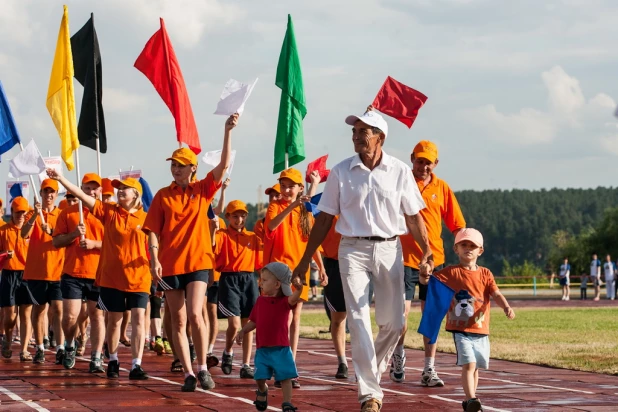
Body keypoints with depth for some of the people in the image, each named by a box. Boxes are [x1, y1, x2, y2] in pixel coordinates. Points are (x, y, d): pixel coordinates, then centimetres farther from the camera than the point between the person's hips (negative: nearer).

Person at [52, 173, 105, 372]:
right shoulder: (68, 212, 8)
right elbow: (56, 241, 6)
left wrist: (94, 244, -13)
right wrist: (74, 234, -11)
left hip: (99, 274, 0)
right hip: (72, 274, 0)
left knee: (97, 315, -1)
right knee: (70, 316, -3)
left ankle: (96, 358, 1)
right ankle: (69, 346, 25)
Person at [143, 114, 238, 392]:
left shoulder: (203, 190, 5)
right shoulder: (163, 196, 6)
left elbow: (224, 164, -6)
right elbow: (153, 231, 3)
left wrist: (228, 131, -14)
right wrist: (154, 260, -9)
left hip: (198, 262, -2)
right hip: (170, 265, 2)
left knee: (195, 315, -16)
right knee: (178, 322, 4)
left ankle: (203, 367, -1)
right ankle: (188, 374, 11)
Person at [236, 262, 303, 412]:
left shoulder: (284, 301, -5)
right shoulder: (260, 300, 7)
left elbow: (293, 298, -29)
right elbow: (253, 321, 15)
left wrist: (298, 289, -49)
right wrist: (243, 331, 2)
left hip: (281, 348, -3)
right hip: (262, 349, 3)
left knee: (285, 377, -4)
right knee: (260, 377, 1)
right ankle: (262, 391, 33)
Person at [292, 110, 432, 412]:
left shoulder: (399, 171, 2)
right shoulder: (341, 172, 2)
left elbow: (413, 216, 5)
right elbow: (325, 218, 6)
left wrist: (426, 252, -7)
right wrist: (306, 260, 4)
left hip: (389, 249, 1)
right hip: (353, 249, -1)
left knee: (393, 322, 2)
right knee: (358, 320, -9)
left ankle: (373, 372, 31)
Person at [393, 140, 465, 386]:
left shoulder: (442, 188, 8)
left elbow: (457, 225, 10)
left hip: (434, 259, 3)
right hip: (405, 257, -3)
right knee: (402, 311, -9)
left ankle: (429, 370, 10)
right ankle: (398, 356, 18)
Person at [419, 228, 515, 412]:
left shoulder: (485, 274, 7)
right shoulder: (451, 273, 1)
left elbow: (496, 294, -3)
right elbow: (430, 280, -5)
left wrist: (506, 307, -22)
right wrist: (424, 278, -29)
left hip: (481, 330, 4)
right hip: (460, 329, -4)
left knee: (475, 366, 13)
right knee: (468, 364, -18)